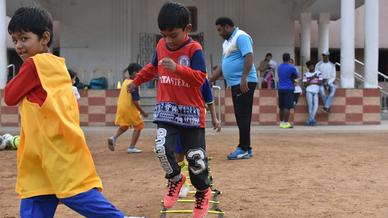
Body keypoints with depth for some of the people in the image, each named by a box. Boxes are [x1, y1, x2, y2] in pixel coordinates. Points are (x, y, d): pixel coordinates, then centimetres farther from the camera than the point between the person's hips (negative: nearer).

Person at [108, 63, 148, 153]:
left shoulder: (125, 82, 5)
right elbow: (135, 101, -20)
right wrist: (142, 112, -14)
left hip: (121, 107, 8)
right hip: (130, 108, -8)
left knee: (123, 126, 25)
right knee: (138, 127, 7)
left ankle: (114, 138, 0)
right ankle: (131, 147, 5)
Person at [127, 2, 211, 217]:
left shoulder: (194, 49, -13)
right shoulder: (161, 46, 4)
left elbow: (200, 77, -22)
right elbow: (152, 67, 23)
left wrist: (177, 68, -34)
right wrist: (136, 81, 30)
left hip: (191, 111, -4)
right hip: (166, 109, 4)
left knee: (195, 156, 3)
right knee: (162, 147, -16)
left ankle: (203, 191, 28)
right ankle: (175, 179, 14)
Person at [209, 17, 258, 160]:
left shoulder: (241, 37, -7)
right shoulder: (227, 42, 22)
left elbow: (249, 57, -19)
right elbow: (223, 66, 25)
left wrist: (244, 78, -28)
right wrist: (209, 81, 22)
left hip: (244, 83, -9)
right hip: (235, 84, 10)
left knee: (243, 116, -8)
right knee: (240, 117, 10)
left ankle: (243, 149, -5)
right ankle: (246, 148, 15)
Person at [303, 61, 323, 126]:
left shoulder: (318, 73, 10)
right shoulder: (306, 74, 8)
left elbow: (320, 82, 2)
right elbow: (305, 84, 0)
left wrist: (311, 82, -1)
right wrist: (311, 78, -8)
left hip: (316, 91, 1)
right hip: (309, 91, -1)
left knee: (315, 105, -13)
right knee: (310, 105, -11)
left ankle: (310, 120, -7)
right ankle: (312, 120, -1)